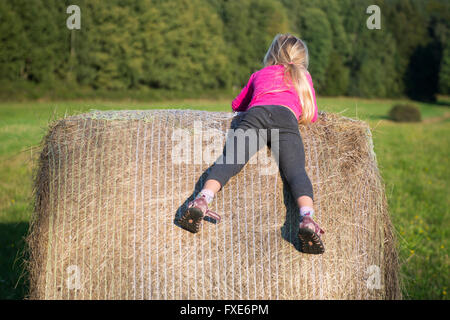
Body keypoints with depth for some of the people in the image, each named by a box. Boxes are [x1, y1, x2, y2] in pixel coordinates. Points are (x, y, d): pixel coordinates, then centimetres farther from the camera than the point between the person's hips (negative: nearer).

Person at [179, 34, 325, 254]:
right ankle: (307, 217, -41)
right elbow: (312, 117, 36)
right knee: (295, 171, -16)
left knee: (228, 161, -14)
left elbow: (237, 105, 47)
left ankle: (203, 199, -40)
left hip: (255, 113, 1)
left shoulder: (259, 74, 39)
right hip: (286, 116, -1)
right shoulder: (304, 76, 36)